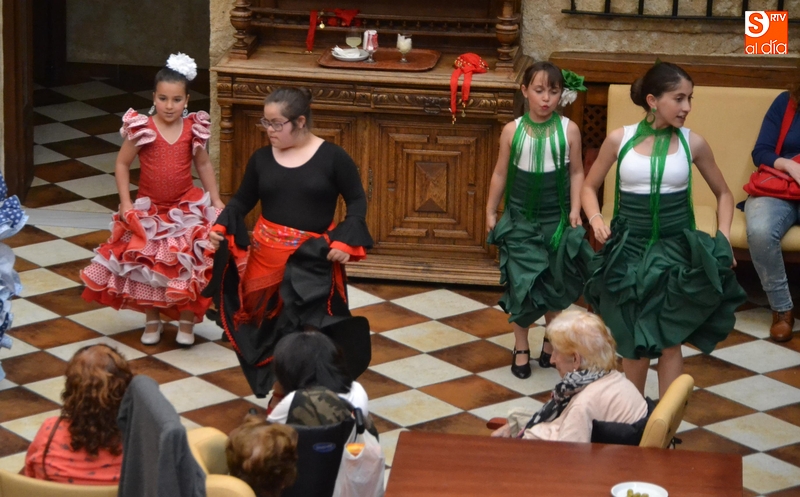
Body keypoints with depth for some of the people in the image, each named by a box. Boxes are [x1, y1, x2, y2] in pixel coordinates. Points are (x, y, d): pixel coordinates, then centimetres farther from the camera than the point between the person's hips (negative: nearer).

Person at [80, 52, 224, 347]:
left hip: (187, 209, 1)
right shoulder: (142, 128, -12)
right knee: (146, 265, 6)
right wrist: (125, 202, -8)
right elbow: (122, 163, -2)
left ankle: (187, 321, 16)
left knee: (189, 265, -2)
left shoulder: (194, 128, -6)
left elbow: (203, 164, 7)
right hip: (149, 211, -1)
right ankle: (152, 320, 24)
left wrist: (216, 200, 4)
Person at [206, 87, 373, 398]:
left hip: (313, 259, -3)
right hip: (266, 256, 3)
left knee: (308, 331, -6)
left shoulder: (332, 157, -5)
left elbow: (357, 200, 0)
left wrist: (346, 239, -13)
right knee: (269, 325, 9)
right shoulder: (262, 158, 4)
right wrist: (222, 226, -8)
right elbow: (242, 200, 11)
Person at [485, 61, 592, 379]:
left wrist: (575, 210, -8)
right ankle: (521, 349, 16)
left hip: (556, 219, 0)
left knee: (556, 284, 10)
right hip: (520, 218, 0)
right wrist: (491, 212, 5)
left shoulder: (569, 130, -8)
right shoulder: (513, 130, -7)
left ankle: (552, 344, 28)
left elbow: (576, 172, -1)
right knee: (520, 284, 3)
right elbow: (501, 173, 2)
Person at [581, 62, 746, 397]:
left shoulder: (692, 143, -4)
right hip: (629, 249, 1)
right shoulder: (619, 139, -5)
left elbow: (723, 194, 9)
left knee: (668, 339, 1)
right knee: (632, 339, 11)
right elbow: (589, 186, 8)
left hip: (675, 250, 0)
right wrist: (595, 219, -11)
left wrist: (723, 239, -4)